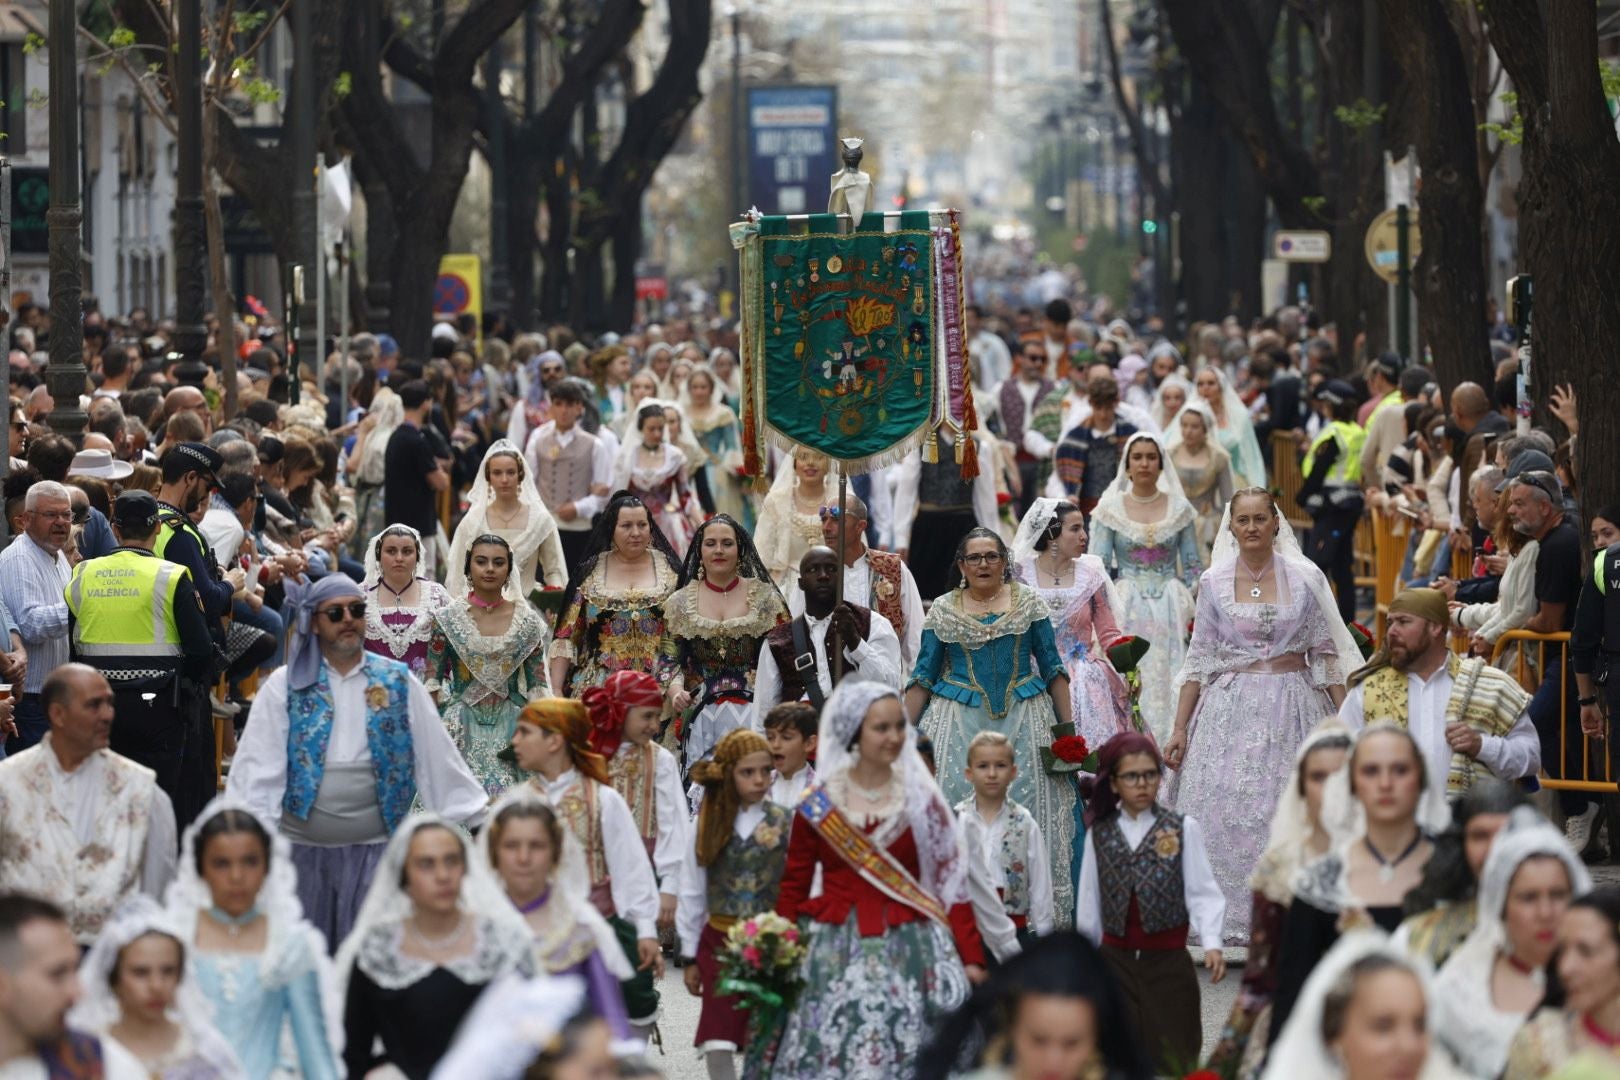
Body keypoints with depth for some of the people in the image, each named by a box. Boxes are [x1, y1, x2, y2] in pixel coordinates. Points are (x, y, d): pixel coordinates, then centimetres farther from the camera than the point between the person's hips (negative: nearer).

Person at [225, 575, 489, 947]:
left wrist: (481, 818, 0)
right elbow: (257, 764, -4)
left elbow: (438, 757, 5)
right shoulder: (284, 687, 3)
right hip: (302, 846, 0)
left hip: (374, 847, 0)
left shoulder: (398, 682, 6)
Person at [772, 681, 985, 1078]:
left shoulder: (922, 801, 4)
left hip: (908, 954, 0)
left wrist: (971, 959, -4)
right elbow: (793, 887, 8)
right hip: (836, 957, 0)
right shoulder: (818, 806, 3)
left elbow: (951, 883, 2)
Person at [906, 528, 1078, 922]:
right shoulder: (943, 610, 6)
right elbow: (923, 677, 8)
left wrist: (1068, 727, 2)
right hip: (961, 722, 0)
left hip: (1023, 720, 0)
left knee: (1027, 807, -3)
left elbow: (1052, 668, 7)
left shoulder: (1028, 601, 6)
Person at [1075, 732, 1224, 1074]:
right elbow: (1089, 904, 12)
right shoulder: (1099, 834, 7)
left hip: (1168, 962, -2)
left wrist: (1211, 943, -19)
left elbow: (1202, 891, -6)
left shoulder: (1183, 829, -1)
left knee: (1172, 1059, 0)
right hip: (1115, 962, 2)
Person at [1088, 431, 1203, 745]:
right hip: (1125, 612, -1)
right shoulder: (1110, 509, 4)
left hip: (1170, 612, 1)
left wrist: (1192, 611, -2)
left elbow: (1193, 567, 9)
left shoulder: (1180, 509, 7)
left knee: (1168, 685, -4)